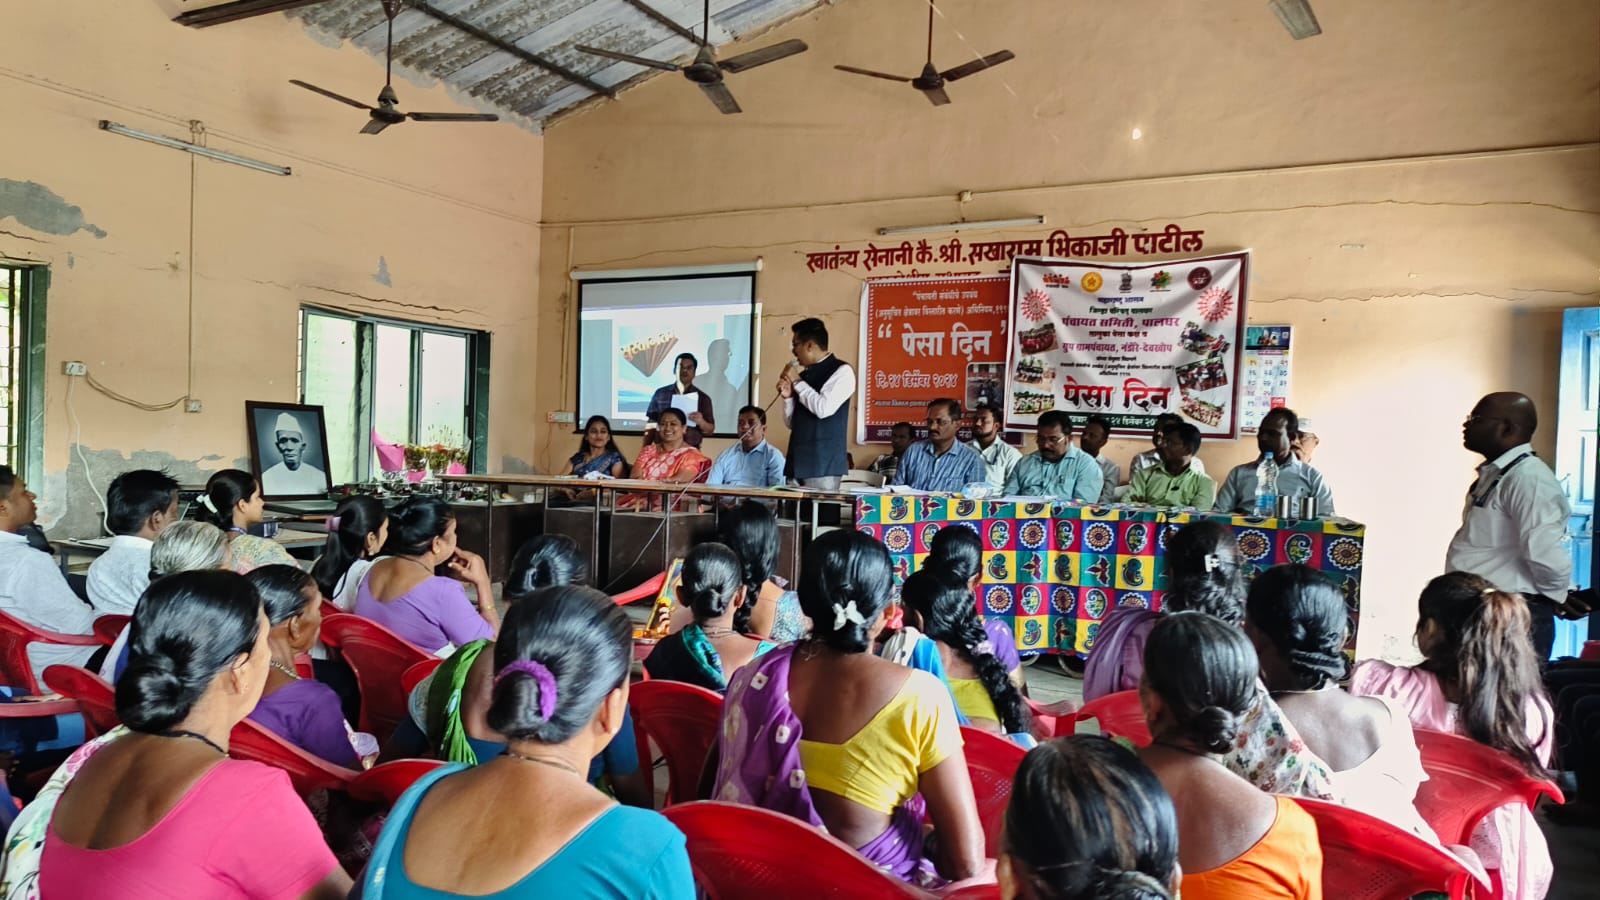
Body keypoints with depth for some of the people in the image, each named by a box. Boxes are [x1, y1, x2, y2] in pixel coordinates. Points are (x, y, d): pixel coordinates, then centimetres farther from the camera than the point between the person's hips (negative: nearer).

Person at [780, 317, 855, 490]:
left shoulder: (841, 371, -4)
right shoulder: (803, 375, 16)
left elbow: (823, 408, -18)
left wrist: (797, 382, -6)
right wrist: (788, 396, 0)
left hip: (823, 463, -7)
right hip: (799, 462, 7)